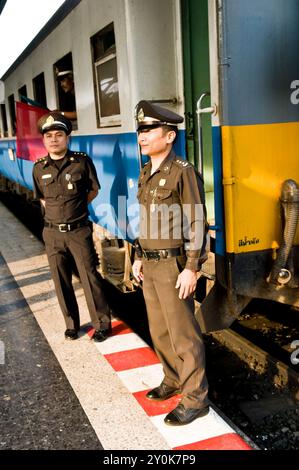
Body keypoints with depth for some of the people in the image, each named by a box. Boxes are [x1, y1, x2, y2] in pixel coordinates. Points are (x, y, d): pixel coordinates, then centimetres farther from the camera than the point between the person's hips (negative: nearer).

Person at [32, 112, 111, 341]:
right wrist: (57, 211, 8)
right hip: (53, 233, 3)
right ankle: (72, 324, 27)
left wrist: (76, 207, 7)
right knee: (62, 281, 11)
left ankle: (102, 324, 16)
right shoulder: (39, 168, 1)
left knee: (90, 278, 2)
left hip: (79, 231, -3)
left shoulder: (82, 161, -8)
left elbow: (94, 190, 7)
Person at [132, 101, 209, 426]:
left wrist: (191, 268, -19)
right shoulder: (146, 173, 10)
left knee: (183, 334, 1)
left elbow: (196, 223, -16)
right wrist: (139, 257, 17)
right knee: (159, 330, 18)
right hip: (150, 265, 8)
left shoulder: (183, 172, -14)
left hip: (173, 266, -8)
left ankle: (195, 399, 15)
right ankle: (173, 381, 36)